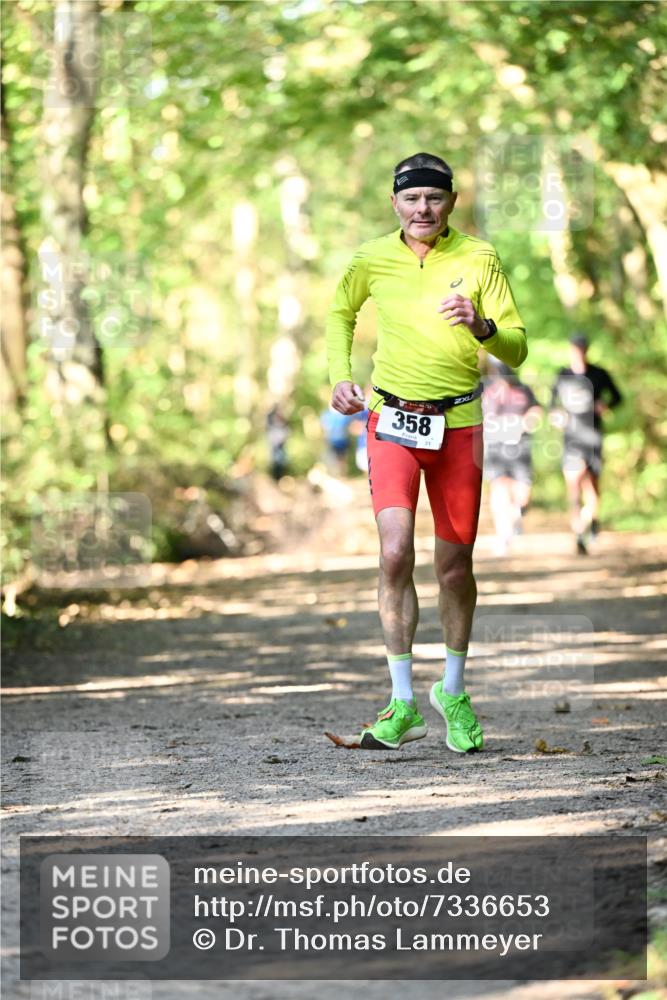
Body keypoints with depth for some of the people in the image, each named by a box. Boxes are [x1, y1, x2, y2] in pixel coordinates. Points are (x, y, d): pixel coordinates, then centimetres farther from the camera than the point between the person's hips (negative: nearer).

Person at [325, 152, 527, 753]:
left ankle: (453, 691, 27)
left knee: (455, 567, 6)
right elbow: (341, 314, 22)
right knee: (396, 553, -17)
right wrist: (340, 377, 7)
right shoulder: (372, 260, 1)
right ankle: (403, 703, -9)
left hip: (458, 424, 0)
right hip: (393, 421, 0)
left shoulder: (479, 258, -3)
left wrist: (481, 327, -25)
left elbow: (517, 350, -4)